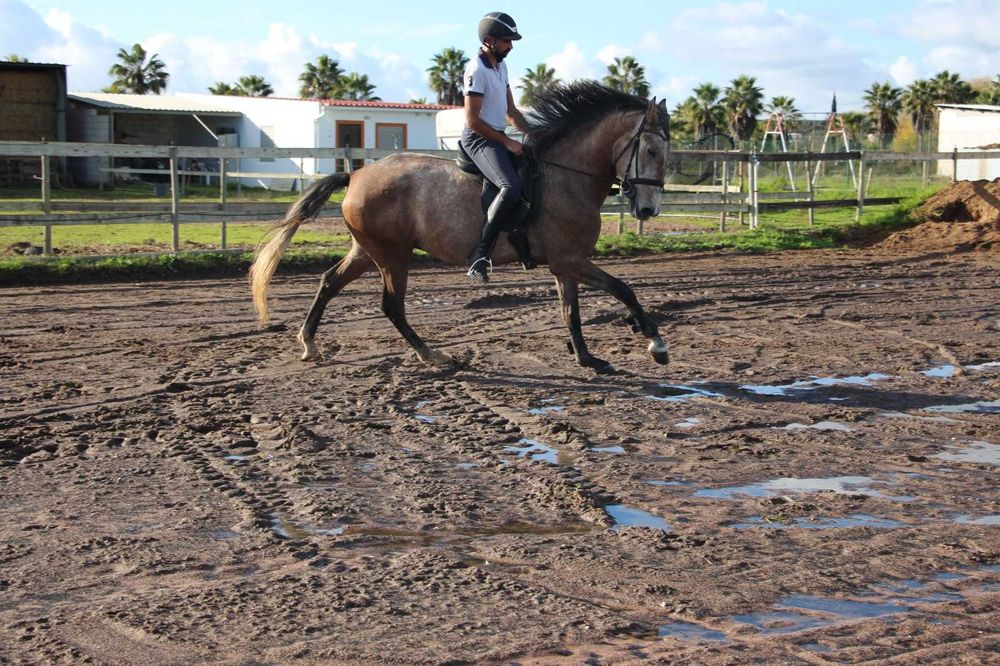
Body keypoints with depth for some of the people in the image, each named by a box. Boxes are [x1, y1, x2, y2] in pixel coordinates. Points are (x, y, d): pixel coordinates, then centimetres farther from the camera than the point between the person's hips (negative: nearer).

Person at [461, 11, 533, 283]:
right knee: (512, 187, -30)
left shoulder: (501, 66, 14)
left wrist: (531, 134, 7)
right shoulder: (477, 69, -15)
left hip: (498, 137, 10)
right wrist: (507, 142, -16)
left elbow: (511, 110, 20)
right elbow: (473, 121, -19)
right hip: (479, 139, -10)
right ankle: (480, 255, -30)